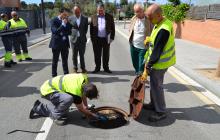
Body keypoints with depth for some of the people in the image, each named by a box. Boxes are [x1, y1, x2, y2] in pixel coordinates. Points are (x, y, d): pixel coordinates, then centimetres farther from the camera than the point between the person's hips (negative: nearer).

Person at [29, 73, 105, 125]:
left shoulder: (84, 78, -15)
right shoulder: (76, 91, -34)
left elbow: (83, 92, 6)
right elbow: (81, 109, -19)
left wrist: (86, 106, 9)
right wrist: (95, 115, -12)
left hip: (54, 85, 9)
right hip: (48, 90, -9)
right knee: (68, 99, -35)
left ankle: (39, 108, 27)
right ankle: (57, 117, -10)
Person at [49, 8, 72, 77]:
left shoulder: (66, 21, 7)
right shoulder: (54, 20, -8)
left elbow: (69, 32, 5)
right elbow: (55, 31, -19)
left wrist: (67, 24, -9)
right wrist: (63, 24, -22)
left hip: (65, 43, 4)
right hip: (56, 43, -4)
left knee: (65, 60, 11)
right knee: (55, 60, 5)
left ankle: (66, 74, 21)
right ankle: (54, 75, 15)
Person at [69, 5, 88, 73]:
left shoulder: (85, 18, 3)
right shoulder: (70, 18, 2)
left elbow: (86, 28, 9)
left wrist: (83, 34, 4)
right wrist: (72, 34, 0)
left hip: (82, 39, 0)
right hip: (74, 39, 0)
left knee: (82, 55, 6)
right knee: (74, 55, 7)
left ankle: (83, 68, 17)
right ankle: (75, 68, 18)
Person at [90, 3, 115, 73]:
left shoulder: (109, 17, 2)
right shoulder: (93, 17, 4)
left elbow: (112, 28, 4)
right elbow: (91, 28, 5)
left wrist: (112, 37, -1)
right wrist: (92, 38, 0)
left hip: (106, 39, 0)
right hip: (97, 39, 0)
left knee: (106, 55, 9)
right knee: (97, 55, 7)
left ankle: (106, 68, 21)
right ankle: (97, 68, 19)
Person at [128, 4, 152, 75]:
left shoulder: (149, 20, -13)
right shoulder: (133, 19, 4)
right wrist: (130, 40, 9)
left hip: (143, 47, -6)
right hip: (133, 46, 6)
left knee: (142, 66, -1)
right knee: (135, 63, 19)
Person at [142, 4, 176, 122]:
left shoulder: (163, 30, -28)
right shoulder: (162, 23, 4)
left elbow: (157, 50, -24)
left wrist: (149, 65, -18)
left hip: (159, 63, -10)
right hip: (158, 60, 10)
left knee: (156, 86, 1)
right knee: (154, 84, 20)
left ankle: (161, 112, 15)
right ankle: (153, 104, 37)